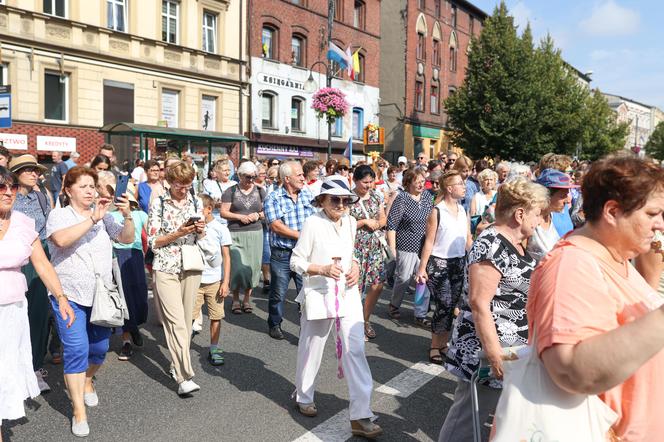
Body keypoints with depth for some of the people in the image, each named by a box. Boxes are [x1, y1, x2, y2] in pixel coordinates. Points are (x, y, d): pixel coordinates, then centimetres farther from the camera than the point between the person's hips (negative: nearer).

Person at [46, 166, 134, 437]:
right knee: (77, 350, -9)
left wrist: (127, 216, -20)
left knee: (99, 348, 13)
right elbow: (61, 239, -25)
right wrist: (93, 218, -29)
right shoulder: (59, 215, -4)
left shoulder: (103, 215, 7)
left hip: (101, 294, 4)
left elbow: (127, 238, -2)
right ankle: (79, 411, 3)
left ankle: (86, 381, 43)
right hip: (70, 295, -4)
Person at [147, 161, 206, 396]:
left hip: (191, 267, 4)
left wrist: (201, 230, -7)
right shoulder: (158, 204, -2)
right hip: (166, 268, -4)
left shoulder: (196, 201, 8)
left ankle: (178, 366, 25)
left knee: (186, 318, 9)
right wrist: (177, 234, -17)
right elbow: (153, 241, -4)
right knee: (176, 321, -11)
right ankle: (184, 377, -11)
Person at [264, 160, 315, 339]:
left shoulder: (308, 195, 8)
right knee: (278, 293, 12)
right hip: (282, 254, -2)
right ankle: (275, 325, 32)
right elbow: (276, 226, -14)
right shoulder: (273, 199, -5)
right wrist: (302, 236, -13)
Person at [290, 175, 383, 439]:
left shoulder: (351, 222, 3)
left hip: (348, 293, 4)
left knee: (355, 349, -2)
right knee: (312, 348, 14)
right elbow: (296, 262, -11)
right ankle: (304, 397, 40)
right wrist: (323, 269, -25)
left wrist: (355, 267, -2)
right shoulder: (313, 223, -14)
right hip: (319, 294, -4)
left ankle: (361, 416, 5)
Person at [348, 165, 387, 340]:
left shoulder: (375, 196, 9)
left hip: (374, 246, 6)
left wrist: (376, 224, -6)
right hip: (355, 247, -5)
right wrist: (364, 222, -13)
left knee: (377, 284, 5)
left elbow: (383, 219, 15)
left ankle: (366, 320, 26)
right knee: (356, 287, -1)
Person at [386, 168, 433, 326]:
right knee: (403, 279, 4)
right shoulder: (402, 199, -6)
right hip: (406, 247, -5)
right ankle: (394, 305, 31)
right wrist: (392, 248, -11)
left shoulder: (428, 201, 10)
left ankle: (421, 315, 16)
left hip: (425, 247, 5)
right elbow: (391, 224, -8)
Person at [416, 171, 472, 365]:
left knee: (452, 305, 9)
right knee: (443, 306, -7)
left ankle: (443, 343, 23)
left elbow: (468, 240, 14)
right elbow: (429, 242, -10)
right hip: (439, 263, -6)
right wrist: (422, 268, -13)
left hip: (459, 263, 6)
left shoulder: (463, 211, 9)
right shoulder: (437, 212, -9)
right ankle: (434, 347, 8)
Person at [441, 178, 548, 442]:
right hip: (485, 352, -10)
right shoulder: (492, 244, -20)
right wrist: (496, 356, -26)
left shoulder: (515, 244, 10)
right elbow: (479, 303, -25)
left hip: (514, 352, 10)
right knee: (466, 420, 5)